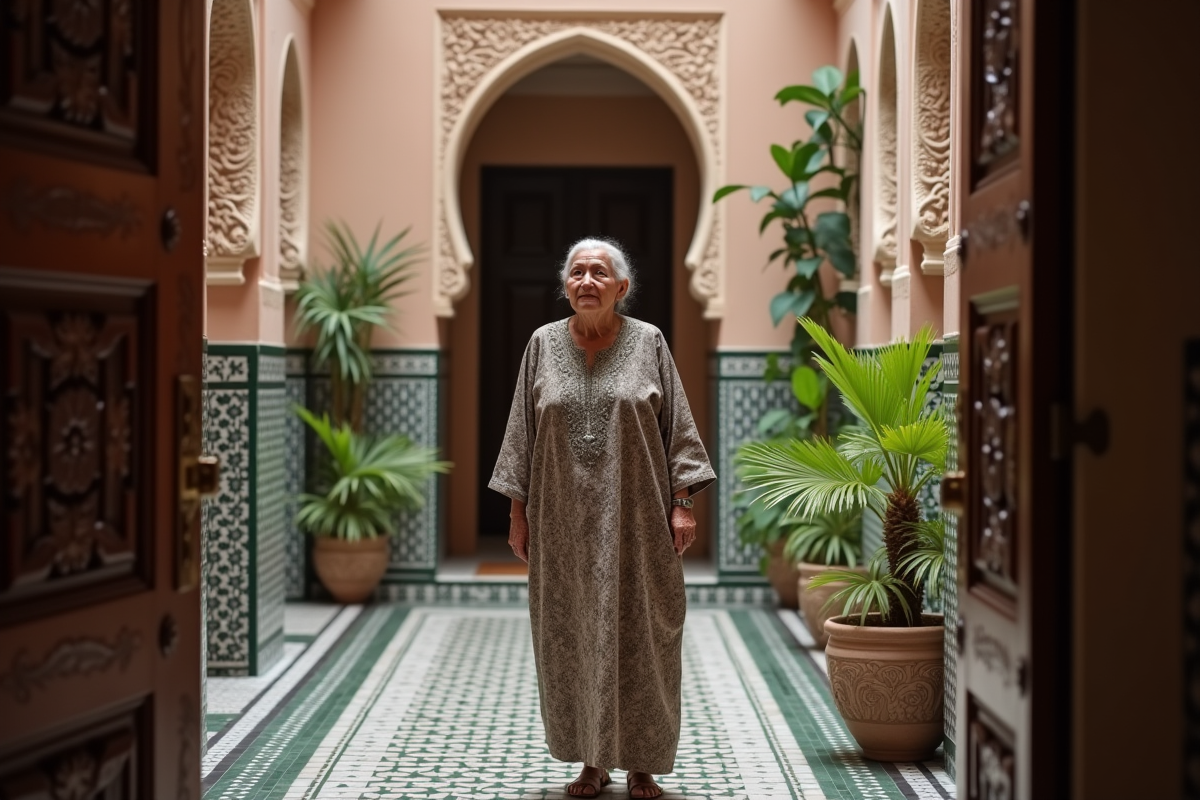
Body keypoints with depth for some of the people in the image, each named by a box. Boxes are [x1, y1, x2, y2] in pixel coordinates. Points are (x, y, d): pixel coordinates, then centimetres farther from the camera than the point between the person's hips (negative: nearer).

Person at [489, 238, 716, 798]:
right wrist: (518, 511, 4)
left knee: (639, 632, 1)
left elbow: (678, 426, 0)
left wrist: (681, 503, -7)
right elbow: (522, 432, 7)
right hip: (565, 518, 2)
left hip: (634, 515, -2)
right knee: (573, 635, 5)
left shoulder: (648, 343, 0)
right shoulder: (543, 345, 5)